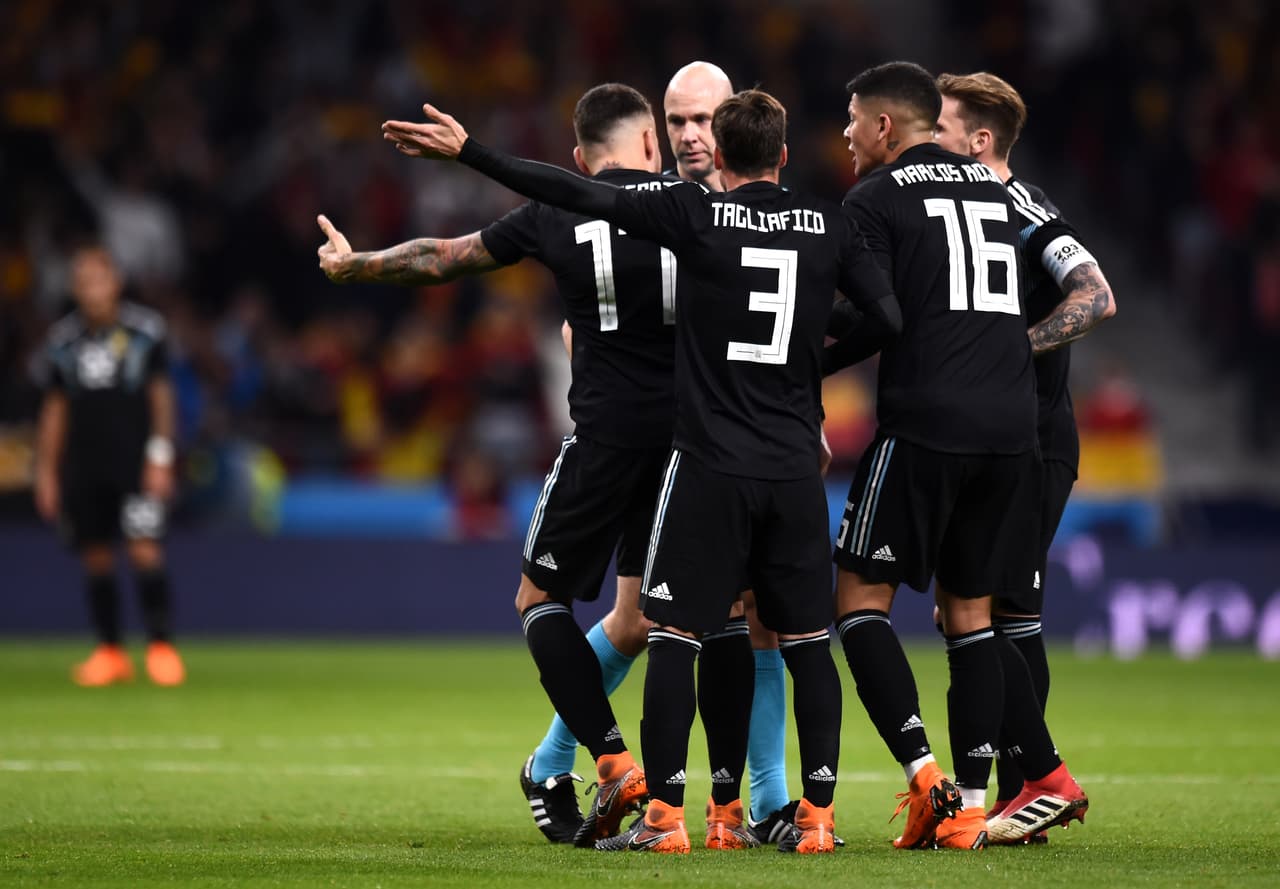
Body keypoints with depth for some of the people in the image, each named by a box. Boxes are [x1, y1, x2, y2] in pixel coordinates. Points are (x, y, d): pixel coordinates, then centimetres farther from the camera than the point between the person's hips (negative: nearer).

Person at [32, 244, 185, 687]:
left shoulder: (145, 330, 0)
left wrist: (160, 456, -6)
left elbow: (161, 396, 2)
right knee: (95, 557, 4)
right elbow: (54, 410, 13)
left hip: (136, 463, -3)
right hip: (82, 466, 3)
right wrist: (45, 472, 10)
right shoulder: (62, 340, 8)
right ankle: (110, 651, 12)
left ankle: (161, 647, -8)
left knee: (145, 549, -12)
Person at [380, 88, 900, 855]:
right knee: (808, 643, 9)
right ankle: (818, 815, 5)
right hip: (796, 471, 3)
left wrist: (468, 151, -5)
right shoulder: (831, 225, 4)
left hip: (711, 468, -3)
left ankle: (666, 816, -1)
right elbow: (893, 319, 6)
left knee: (674, 636, 2)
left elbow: (580, 196, -8)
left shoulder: (696, 214, -3)